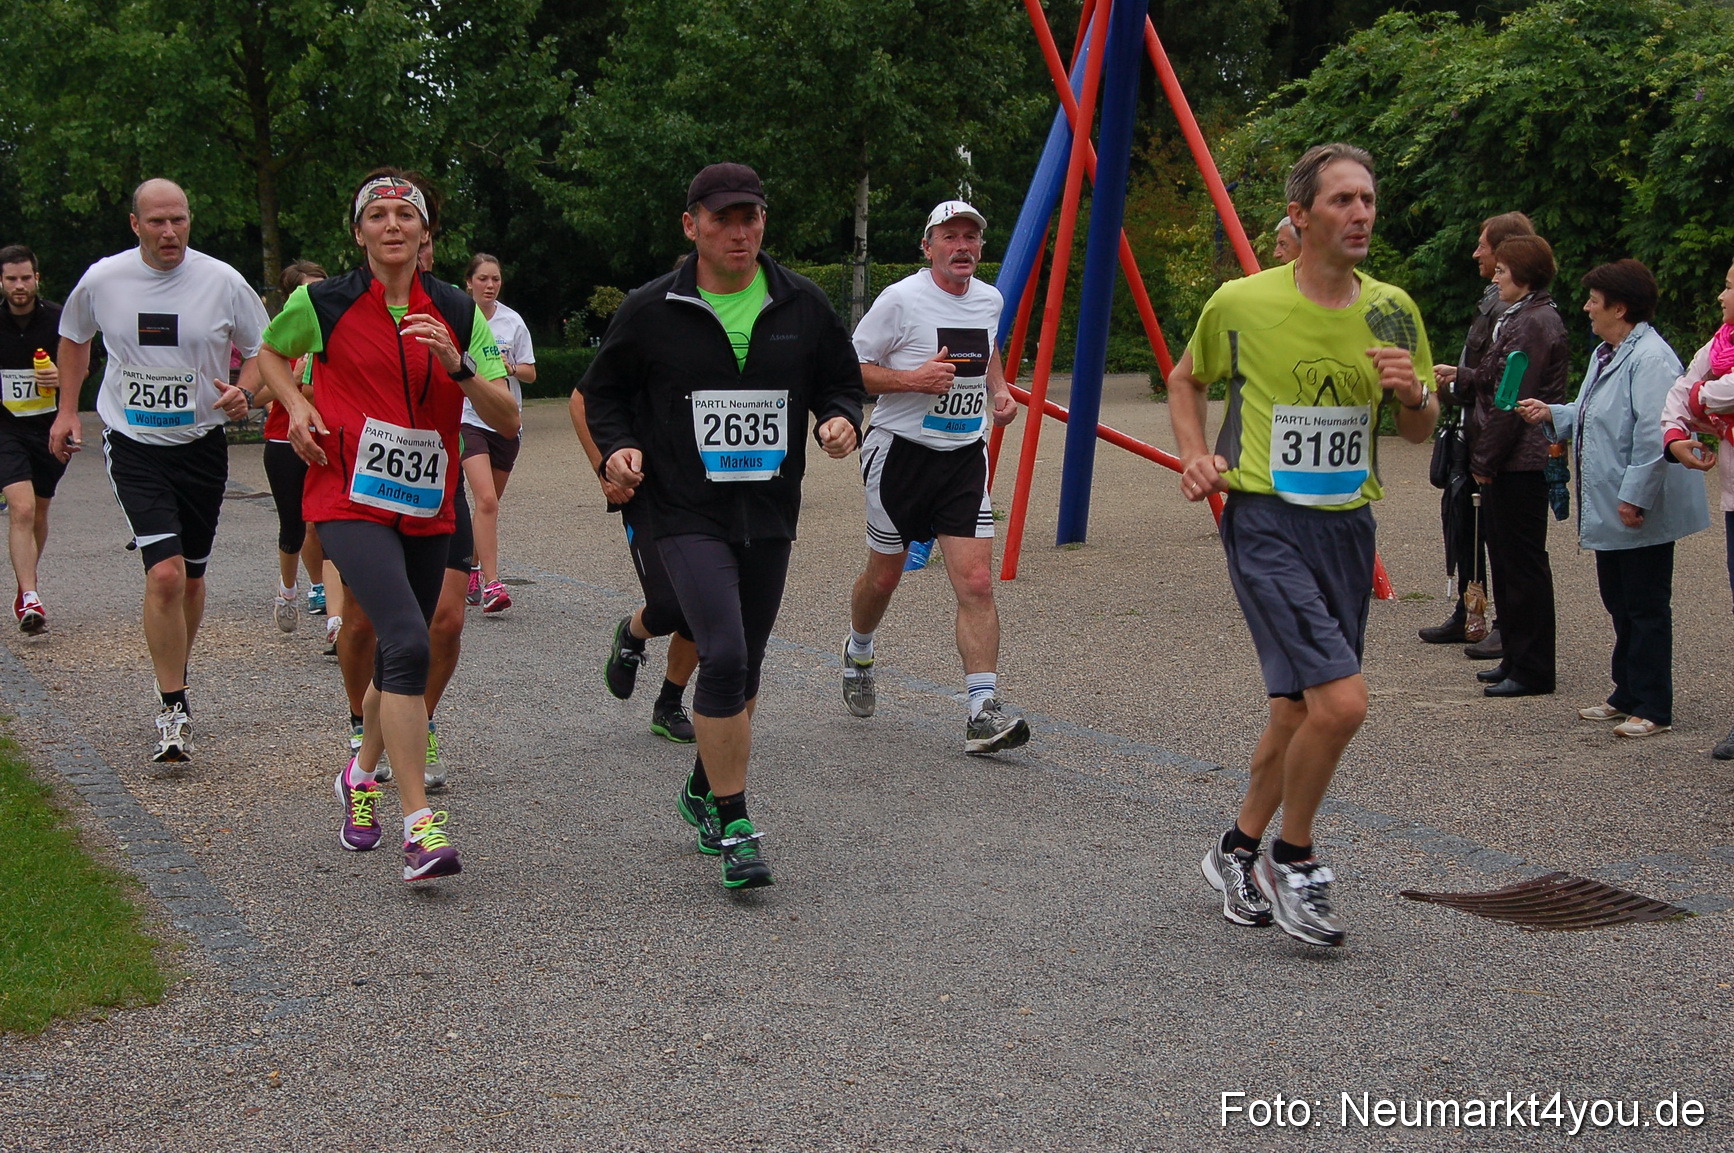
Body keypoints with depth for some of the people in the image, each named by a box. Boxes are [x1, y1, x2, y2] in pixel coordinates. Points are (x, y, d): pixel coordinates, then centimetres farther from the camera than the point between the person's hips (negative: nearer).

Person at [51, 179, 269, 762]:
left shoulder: (223, 282, -6)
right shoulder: (102, 280, -4)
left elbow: (263, 349, 7)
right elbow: (73, 336, 17)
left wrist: (245, 392, -12)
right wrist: (67, 409, 15)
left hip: (202, 445, 2)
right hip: (133, 446, -1)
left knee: (190, 578, 12)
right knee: (165, 572, -17)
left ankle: (176, 678, 37)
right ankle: (173, 709, -8)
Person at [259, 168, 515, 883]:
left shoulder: (457, 313, 4)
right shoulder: (323, 304, -2)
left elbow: (507, 420, -2)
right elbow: (270, 352, 20)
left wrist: (458, 366, -18)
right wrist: (297, 406, 1)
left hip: (428, 508, 4)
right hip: (351, 501, -4)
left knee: (397, 658, 16)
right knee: (408, 642, -23)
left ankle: (362, 776, 45)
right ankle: (419, 824, -23)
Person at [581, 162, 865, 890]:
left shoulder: (802, 305, 4)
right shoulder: (651, 311, -3)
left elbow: (840, 380, 16)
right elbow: (603, 390, 9)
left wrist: (841, 420, -6)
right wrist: (618, 447, -9)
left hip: (770, 514, 4)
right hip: (686, 513, -4)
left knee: (745, 667, 14)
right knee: (723, 657, -19)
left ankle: (704, 790, 38)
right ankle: (733, 828, -9)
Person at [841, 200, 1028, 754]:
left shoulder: (990, 300, 6)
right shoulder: (900, 300, -12)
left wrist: (999, 391, 10)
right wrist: (912, 379, -21)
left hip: (966, 456, 3)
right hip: (901, 452, -3)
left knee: (977, 582, -11)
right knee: (884, 576, 13)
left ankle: (982, 712, -12)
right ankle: (858, 654, 45)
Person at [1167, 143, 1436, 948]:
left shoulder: (1390, 311, 3)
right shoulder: (1241, 304, -7)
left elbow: (1421, 434, 12)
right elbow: (1185, 380, 12)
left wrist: (1412, 395, -10)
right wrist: (1195, 456, -4)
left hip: (1348, 524, 5)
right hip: (1266, 521, -5)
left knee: (1300, 707, 14)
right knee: (1341, 700, -18)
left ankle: (1239, 850, 34)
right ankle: (1292, 860, 4)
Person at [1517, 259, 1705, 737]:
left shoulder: (1650, 358, -20)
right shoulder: (1605, 354, 13)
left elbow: (1654, 435, -26)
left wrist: (1635, 498, -26)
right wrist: (1551, 413, 12)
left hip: (1640, 513, -10)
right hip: (1609, 510, 10)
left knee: (1646, 608, -1)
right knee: (1620, 604, 17)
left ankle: (1651, 708, 6)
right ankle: (1627, 695, 28)